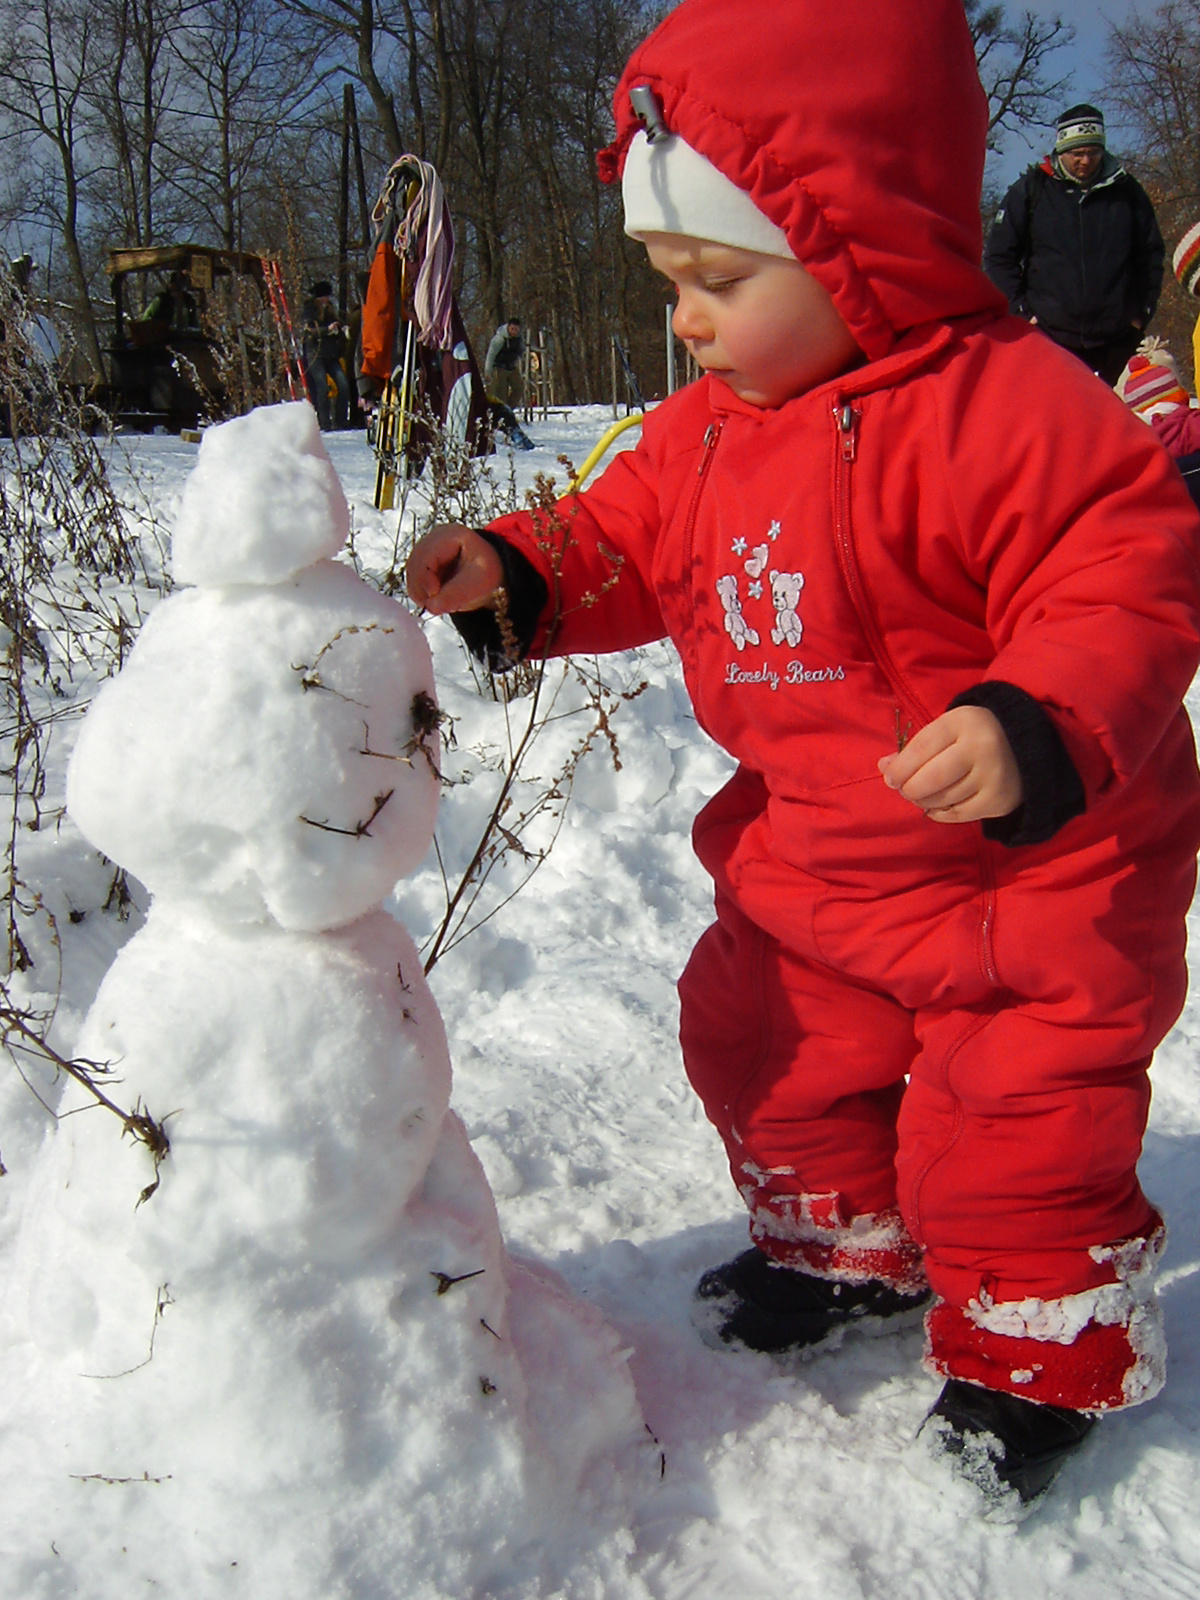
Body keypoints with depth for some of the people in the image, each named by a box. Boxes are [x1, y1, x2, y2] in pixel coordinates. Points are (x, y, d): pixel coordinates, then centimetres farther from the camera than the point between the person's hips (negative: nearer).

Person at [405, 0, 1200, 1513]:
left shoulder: (1006, 404, -25)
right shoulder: (709, 427, 0)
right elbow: (630, 545, 11)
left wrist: (1038, 733, -42)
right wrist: (513, 570, -5)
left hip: (1036, 872, -7)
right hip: (817, 866, 8)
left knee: (1013, 1116, 3)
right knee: (766, 1051, 19)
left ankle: (1037, 1351, 31)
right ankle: (851, 1250, 46)